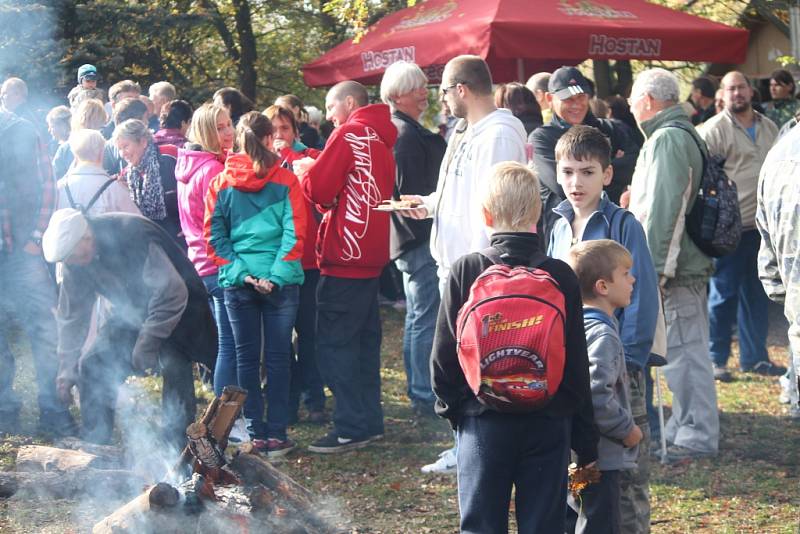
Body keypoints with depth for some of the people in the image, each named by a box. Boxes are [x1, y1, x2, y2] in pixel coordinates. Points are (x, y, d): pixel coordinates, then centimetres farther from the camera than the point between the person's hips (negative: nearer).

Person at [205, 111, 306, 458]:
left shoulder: (221, 183, 2)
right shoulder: (285, 181, -4)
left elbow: (214, 235, -2)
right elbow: (295, 233, -11)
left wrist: (238, 270, -5)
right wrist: (276, 274, -11)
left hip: (238, 282, 2)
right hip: (280, 282, -1)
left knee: (246, 358, 9)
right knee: (277, 357, 5)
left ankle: (256, 434, 10)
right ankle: (277, 435, 6)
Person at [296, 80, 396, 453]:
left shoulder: (348, 134, -10)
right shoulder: (380, 138, 15)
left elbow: (319, 189, -14)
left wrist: (304, 169, 6)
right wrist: (317, 170, 10)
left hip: (344, 255, -9)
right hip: (371, 255, 9)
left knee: (334, 342, -6)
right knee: (364, 338, 15)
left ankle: (351, 428, -7)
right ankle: (369, 420, 21)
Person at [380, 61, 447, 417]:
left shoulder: (403, 130, 17)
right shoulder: (405, 134, -16)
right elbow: (408, 193, -22)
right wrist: (430, 236, -17)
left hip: (412, 239, 11)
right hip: (419, 238, -11)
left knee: (417, 317, 17)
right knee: (426, 319, -7)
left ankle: (417, 390, 26)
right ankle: (426, 395, -4)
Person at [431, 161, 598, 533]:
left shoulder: (466, 271, -7)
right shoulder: (560, 276, -5)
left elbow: (444, 356, -3)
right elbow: (577, 367, -1)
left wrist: (450, 406, 16)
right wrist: (586, 445, 7)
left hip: (483, 422, -1)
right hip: (548, 426, 1)